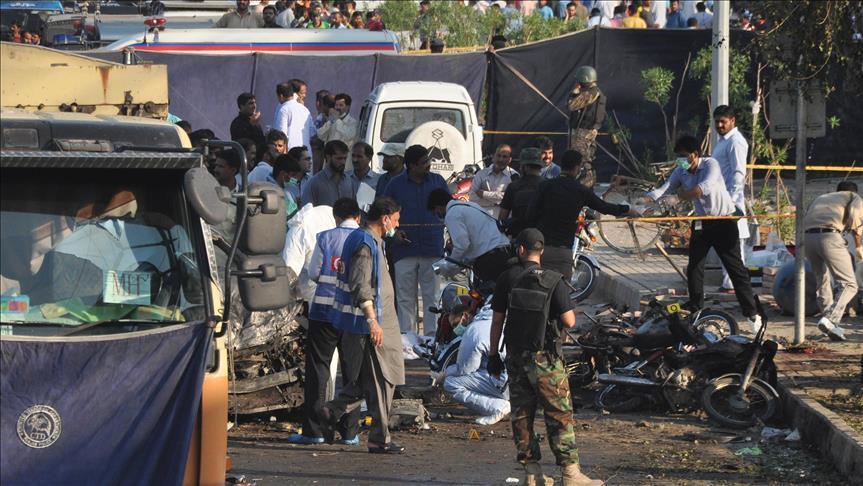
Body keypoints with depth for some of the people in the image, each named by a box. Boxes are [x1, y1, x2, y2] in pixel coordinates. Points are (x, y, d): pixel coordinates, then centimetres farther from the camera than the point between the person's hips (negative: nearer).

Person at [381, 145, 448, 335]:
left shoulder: (437, 182, 7)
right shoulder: (396, 184, 4)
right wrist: (394, 232, -5)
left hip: (433, 248, 1)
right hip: (405, 248, 0)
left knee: (432, 296, 2)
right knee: (405, 298, 3)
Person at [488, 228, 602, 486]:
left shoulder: (508, 279, -1)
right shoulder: (553, 281, -9)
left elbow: (497, 320, 1)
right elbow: (569, 321, -12)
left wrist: (493, 354, 10)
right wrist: (563, 310, 11)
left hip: (516, 356, 3)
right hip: (545, 358, -3)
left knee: (522, 415, 10)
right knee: (560, 416, 0)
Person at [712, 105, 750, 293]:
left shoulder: (735, 141, -11)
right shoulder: (722, 140, 20)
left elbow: (739, 173, -17)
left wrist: (731, 198, -22)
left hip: (731, 199, -10)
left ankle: (733, 284, -9)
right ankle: (727, 282, 17)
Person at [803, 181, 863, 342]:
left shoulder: (821, 198, 37)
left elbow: (804, 221, 27)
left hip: (808, 237, 6)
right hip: (829, 236, -6)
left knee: (822, 282, 22)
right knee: (848, 285, -2)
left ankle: (832, 327, 21)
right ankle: (830, 319, -22)